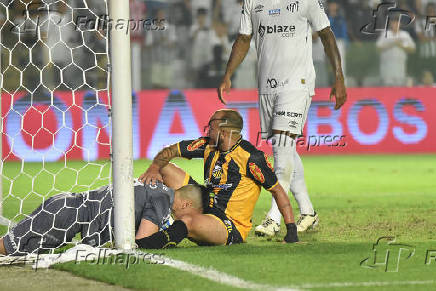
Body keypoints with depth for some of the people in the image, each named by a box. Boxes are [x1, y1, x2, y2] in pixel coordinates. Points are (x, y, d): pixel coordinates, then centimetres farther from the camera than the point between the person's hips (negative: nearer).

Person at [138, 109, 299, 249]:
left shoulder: (251, 157, -16)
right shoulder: (208, 146, 3)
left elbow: (277, 190, -10)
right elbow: (170, 151, 11)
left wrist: (291, 228, -14)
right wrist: (154, 169, -10)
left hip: (231, 227, -8)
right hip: (205, 209, 9)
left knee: (189, 222, -39)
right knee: (165, 170, 9)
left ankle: (140, 245, -41)